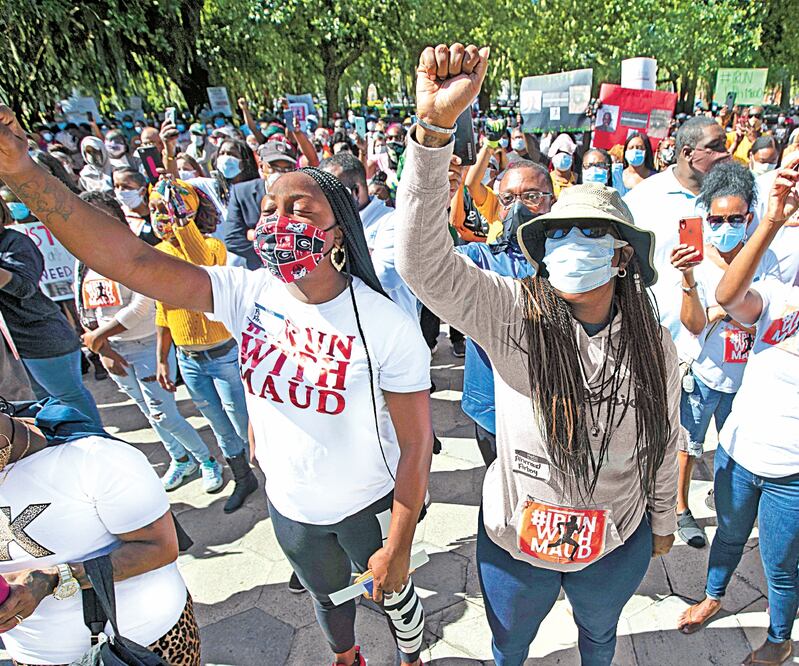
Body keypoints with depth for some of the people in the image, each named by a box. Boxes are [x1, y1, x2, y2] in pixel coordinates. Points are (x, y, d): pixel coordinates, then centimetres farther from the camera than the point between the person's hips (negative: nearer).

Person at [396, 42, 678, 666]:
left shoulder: (653, 345, -12)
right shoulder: (511, 312, -24)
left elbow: (665, 441, 2)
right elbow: (423, 259, -39)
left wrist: (663, 519, 13)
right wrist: (435, 126, -49)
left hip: (617, 547, 2)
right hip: (514, 542, -2)